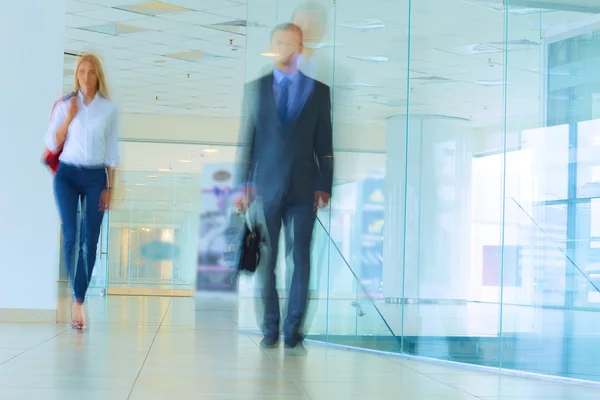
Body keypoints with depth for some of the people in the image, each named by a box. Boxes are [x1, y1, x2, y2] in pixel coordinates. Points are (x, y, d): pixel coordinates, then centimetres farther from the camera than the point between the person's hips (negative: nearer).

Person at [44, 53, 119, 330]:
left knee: (90, 241, -2)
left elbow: (111, 150, 7)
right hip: (68, 174, -1)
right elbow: (51, 144, 2)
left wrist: (110, 186, 4)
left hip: (96, 177, 1)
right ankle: (77, 300, -6)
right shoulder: (65, 106, 2)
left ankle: (79, 301, 6)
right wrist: (68, 118, -11)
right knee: (70, 235, -13)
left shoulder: (108, 109, 3)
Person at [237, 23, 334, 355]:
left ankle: (293, 333, 0)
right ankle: (270, 330, 10)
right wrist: (244, 184, 1)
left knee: (300, 260, -3)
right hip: (266, 186, 0)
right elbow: (247, 140, 6)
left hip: (303, 187, 0)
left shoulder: (318, 90, 6)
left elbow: (324, 142, 5)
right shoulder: (255, 89, 8)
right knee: (265, 260, 1)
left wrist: (325, 185, -1)